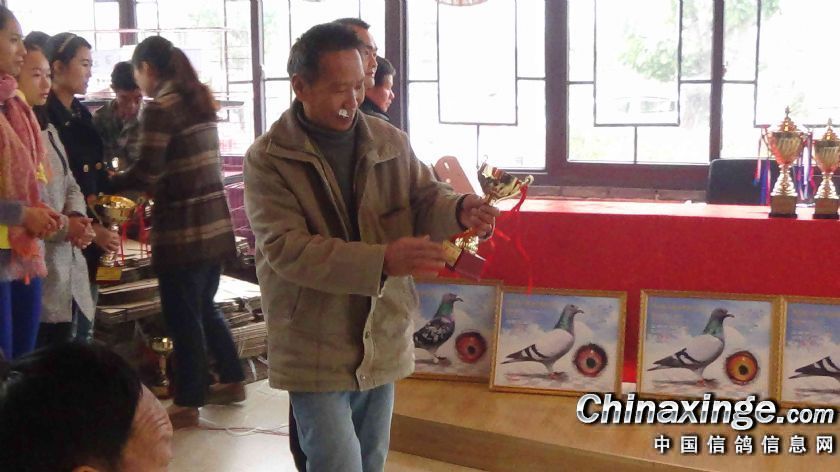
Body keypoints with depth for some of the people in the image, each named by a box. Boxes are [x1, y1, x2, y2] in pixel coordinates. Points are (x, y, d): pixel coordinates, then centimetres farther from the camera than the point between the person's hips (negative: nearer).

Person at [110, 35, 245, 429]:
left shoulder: (160, 107, -13)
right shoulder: (199, 101, 13)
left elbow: (145, 173, -16)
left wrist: (102, 183, -2)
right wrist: (159, 187, 19)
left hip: (182, 230, -8)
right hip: (215, 223, 8)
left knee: (183, 317, 2)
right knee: (203, 308, 22)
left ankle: (187, 404, 10)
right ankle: (232, 380, 31)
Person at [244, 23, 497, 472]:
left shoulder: (390, 141, 0)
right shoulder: (267, 158, -13)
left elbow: (425, 200, 7)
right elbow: (286, 249, -23)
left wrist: (459, 210, -20)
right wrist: (382, 262, -34)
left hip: (383, 342, 5)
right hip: (315, 352, -5)